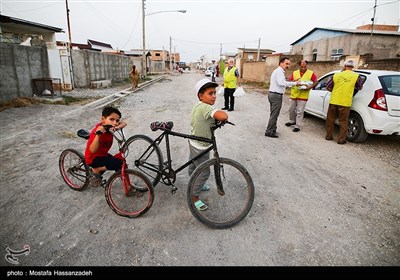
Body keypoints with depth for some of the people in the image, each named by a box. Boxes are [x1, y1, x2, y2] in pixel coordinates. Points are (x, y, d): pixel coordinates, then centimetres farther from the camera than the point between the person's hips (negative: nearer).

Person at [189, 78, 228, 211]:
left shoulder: (197, 105, -1)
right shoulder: (206, 108, -31)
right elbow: (223, 116, -45)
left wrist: (215, 120, 4)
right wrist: (222, 119, -23)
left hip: (193, 143, 10)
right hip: (200, 148, -10)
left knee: (193, 167, 28)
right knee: (204, 173, 7)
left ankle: (196, 185, 52)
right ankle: (194, 197, 23)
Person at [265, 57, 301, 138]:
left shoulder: (278, 71, 21)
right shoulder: (279, 71, -12)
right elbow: (282, 83, -27)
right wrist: (295, 83, -26)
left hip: (272, 94, 11)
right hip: (276, 95, -11)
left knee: (273, 113, 16)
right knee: (274, 114, -6)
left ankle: (272, 129, 25)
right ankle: (269, 132, -2)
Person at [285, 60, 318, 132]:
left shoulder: (311, 73, -2)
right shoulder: (294, 73, 6)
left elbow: (316, 81, -5)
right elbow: (289, 81, 3)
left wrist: (310, 87, -21)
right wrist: (295, 81, -17)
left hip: (303, 96, -4)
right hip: (293, 95, 4)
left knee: (300, 112, -2)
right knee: (291, 109, 17)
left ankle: (297, 126, 5)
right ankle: (292, 121, 39)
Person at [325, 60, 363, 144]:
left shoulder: (336, 75, 3)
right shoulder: (356, 76, 0)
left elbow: (328, 87, 7)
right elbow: (359, 88, 13)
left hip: (333, 101, 2)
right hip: (345, 102, -1)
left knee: (330, 120, 15)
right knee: (343, 122, 7)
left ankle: (329, 136, 23)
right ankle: (341, 139, 11)